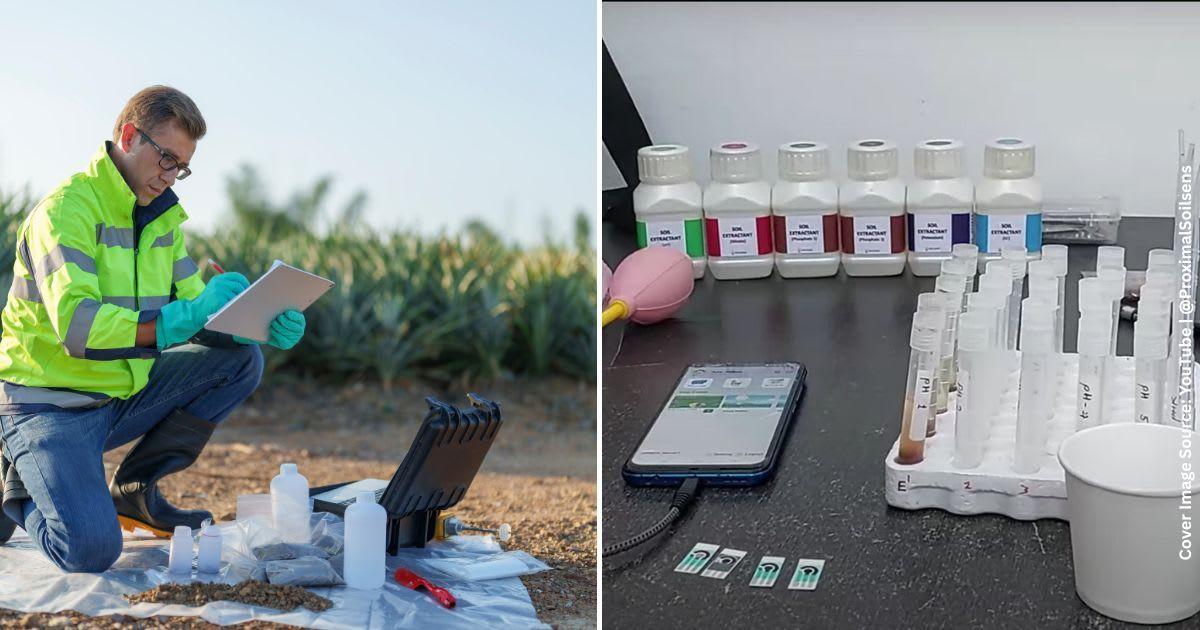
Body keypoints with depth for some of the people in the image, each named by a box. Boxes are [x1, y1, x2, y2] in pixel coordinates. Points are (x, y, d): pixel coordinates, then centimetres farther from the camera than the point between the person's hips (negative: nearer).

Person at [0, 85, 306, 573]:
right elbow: (76, 326, -30)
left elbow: (196, 308, 5)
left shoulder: (160, 216, 9)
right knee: (91, 549, -25)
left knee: (242, 359, -8)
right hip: (51, 403, -7)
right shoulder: (66, 209, -17)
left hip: (123, 395, 8)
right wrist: (186, 318, -37)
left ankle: (134, 488, 2)